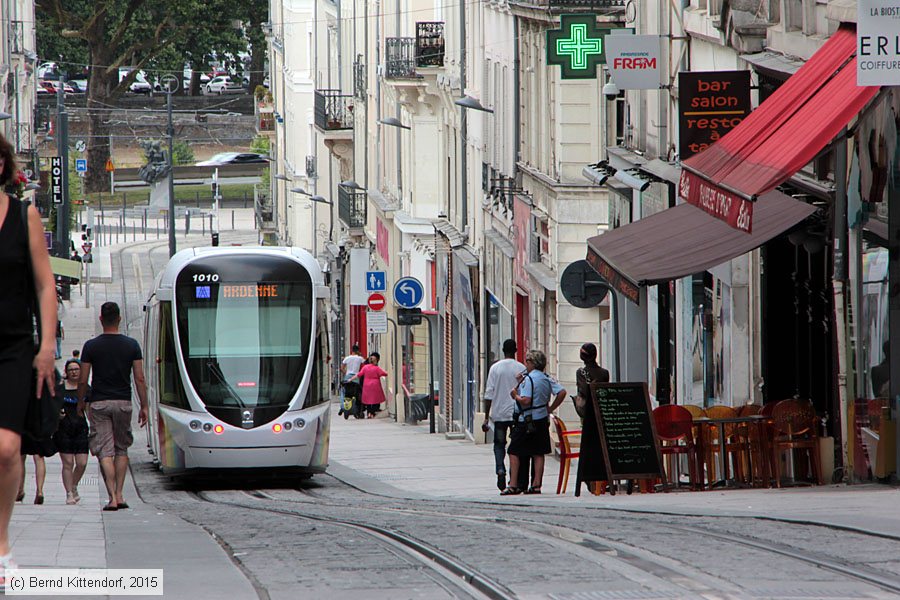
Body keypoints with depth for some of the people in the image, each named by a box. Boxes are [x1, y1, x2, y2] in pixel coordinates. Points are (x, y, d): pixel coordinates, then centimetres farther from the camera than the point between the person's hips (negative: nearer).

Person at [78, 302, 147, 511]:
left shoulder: (91, 346, -4)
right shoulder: (131, 345, 0)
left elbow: (83, 380, -2)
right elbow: (139, 379, -1)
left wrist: (81, 402, 13)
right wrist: (144, 406, 6)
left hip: (99, 403, -2)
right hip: (123, 402, 2)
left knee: (105, 451, -3)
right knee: (121, 448, 16)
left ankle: (112, 498, -12)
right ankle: (119, 494, 12)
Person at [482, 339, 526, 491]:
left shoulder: (495, 368, -2)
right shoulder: (521, 368, -3)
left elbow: (489, 394, -3)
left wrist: (486, 417, 1)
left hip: (499, 413, 0)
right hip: (517, 414, 0)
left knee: (499, 444, 11)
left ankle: (500, 470, -11)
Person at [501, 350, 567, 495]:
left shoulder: (528, 379, -15)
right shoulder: (547, 379, 6)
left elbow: (526, 401, -23)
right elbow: (562, 393, 3)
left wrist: (515, 395, -4)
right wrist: (550, 408, 10)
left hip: (526, 421, -7)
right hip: (542, 419, 7)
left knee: (514, 452, 0)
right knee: (538, 453, 10)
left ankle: (513, 485, -4)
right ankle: (536, 484, 7)